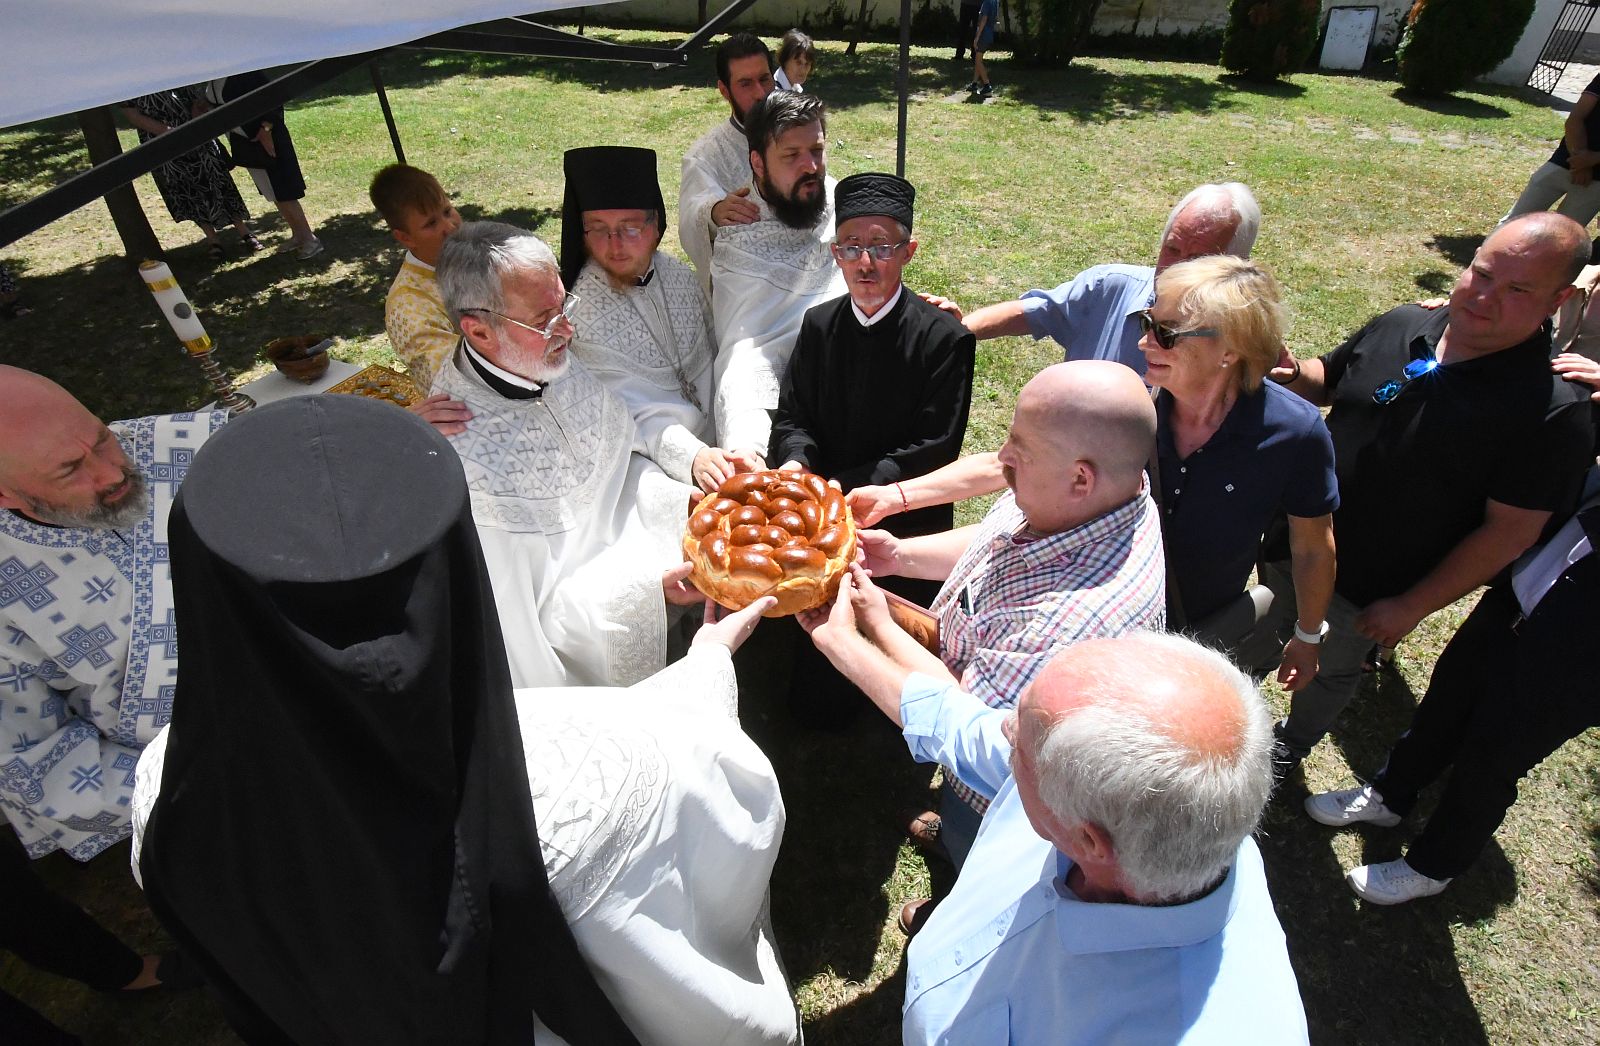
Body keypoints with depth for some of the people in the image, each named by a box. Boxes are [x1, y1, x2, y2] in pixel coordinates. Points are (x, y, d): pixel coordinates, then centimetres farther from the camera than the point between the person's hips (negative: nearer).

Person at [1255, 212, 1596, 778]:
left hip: (1369, 591, -4)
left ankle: (1293, 742, 51)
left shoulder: (1553, 409, -22)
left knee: (1330, 672, 22)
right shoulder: (1400, 326, -8)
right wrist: (1293, 375, -15)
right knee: (1255, 643, 25)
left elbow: (1510, 531, -19)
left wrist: (1412, 606, -16)